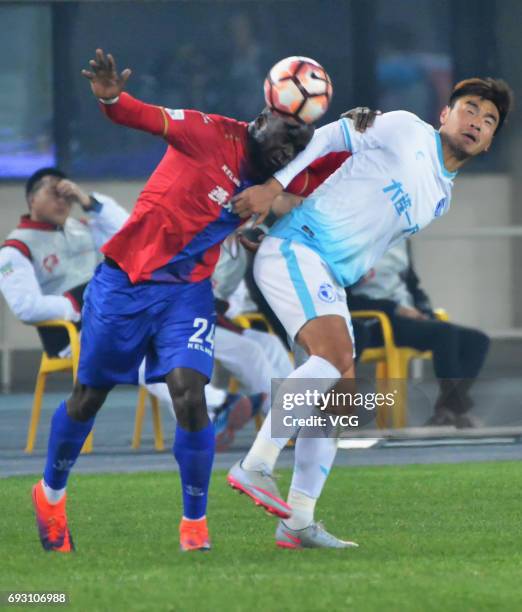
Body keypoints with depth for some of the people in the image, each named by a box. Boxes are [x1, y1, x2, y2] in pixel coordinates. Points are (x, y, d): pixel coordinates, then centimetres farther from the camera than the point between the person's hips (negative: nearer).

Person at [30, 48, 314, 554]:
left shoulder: (269, 184, 2)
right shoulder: (211, 135, -17)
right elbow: (150, 119, -32)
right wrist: (111, 99, -52)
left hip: (187, 292, 4)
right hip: (123, 282, -3)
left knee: (190, 396, -18)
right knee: (88, 398, 12)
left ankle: (194, 522, -3)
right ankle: (51, 493, 37)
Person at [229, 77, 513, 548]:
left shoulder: (442, 200, 19)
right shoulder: (406, 131, -1)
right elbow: (331, 137, 0)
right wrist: (276, 186, -10)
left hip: (331, 281, 8)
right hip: (295, 249, -8)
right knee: (335, 355, -26)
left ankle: (298, 522, 1)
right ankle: (254, 467, -28)